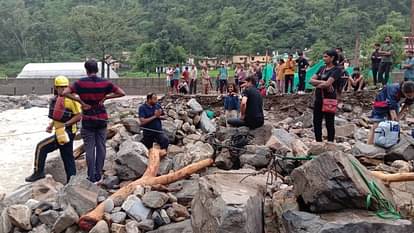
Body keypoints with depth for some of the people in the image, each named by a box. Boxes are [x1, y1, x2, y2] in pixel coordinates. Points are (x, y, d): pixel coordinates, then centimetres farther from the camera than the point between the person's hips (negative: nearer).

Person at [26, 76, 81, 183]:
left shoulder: (71, 99, -14)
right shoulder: (56, 99, 13)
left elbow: (78, 116, -17)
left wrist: (65, 124, -20)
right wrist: (50, 126, 9)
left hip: (66, 132, -9)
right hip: (61, 132, 9)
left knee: (41, 147, -7)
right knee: (68, 158, 12)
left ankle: (38, 172, 4)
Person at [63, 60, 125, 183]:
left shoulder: (81, 83, -8)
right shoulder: (105, 83, -4)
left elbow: (65, 93, -16)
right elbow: (122, 93, -6)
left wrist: (80, 100, -10)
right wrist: (106, 97, -2)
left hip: (88, 120, -1)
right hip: (102, 119, 2)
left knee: (89, 148, 4)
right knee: (101, 147, 11)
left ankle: (91, 176, 6)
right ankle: (98, 175, 15)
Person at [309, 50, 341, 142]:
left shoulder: (336, 70, -8)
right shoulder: (322, 68, 13)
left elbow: (327, 83, -20)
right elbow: (312, 80, 3)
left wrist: (317, 85, -5)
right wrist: (322, 82, -13)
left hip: (329, 99, -7)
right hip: (318, 98, 7)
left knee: (329, 123, 2)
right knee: (317, 122, 10)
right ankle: (318, 142, 22)